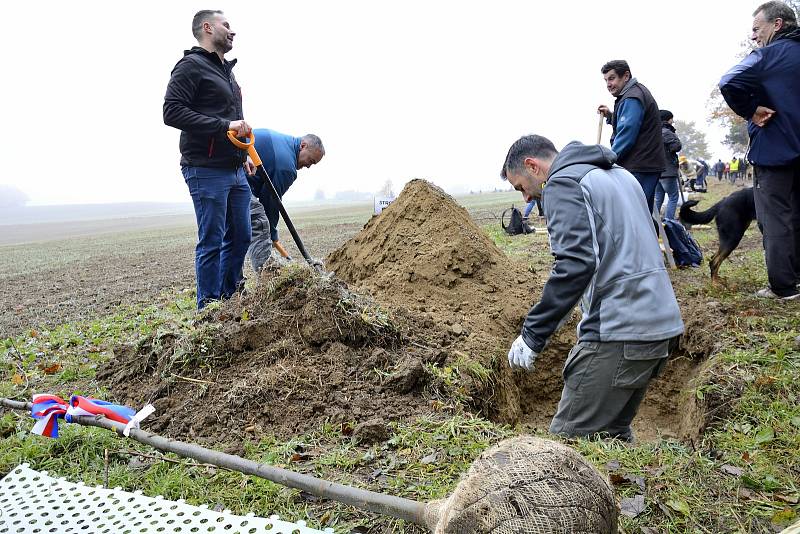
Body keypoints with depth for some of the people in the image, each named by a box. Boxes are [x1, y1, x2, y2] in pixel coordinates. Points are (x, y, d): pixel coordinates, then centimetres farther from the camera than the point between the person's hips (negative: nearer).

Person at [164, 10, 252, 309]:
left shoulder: (226, 70, 23)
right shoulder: (191, 65, -5)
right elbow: (172, 112, -17)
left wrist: (243, 154, 18)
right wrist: (224, 125, -20)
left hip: (234, 170, 9)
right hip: (206, 170, -9)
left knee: (240, 236, 11)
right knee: (211, 242, -4)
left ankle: (229, 298, 24)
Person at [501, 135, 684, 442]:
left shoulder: (564, 183, -8)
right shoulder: (619, 174, 22)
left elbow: (576, 263, -22)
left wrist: (532, 335, -18)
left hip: (618, 333, -10)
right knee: (614, 433, 20)